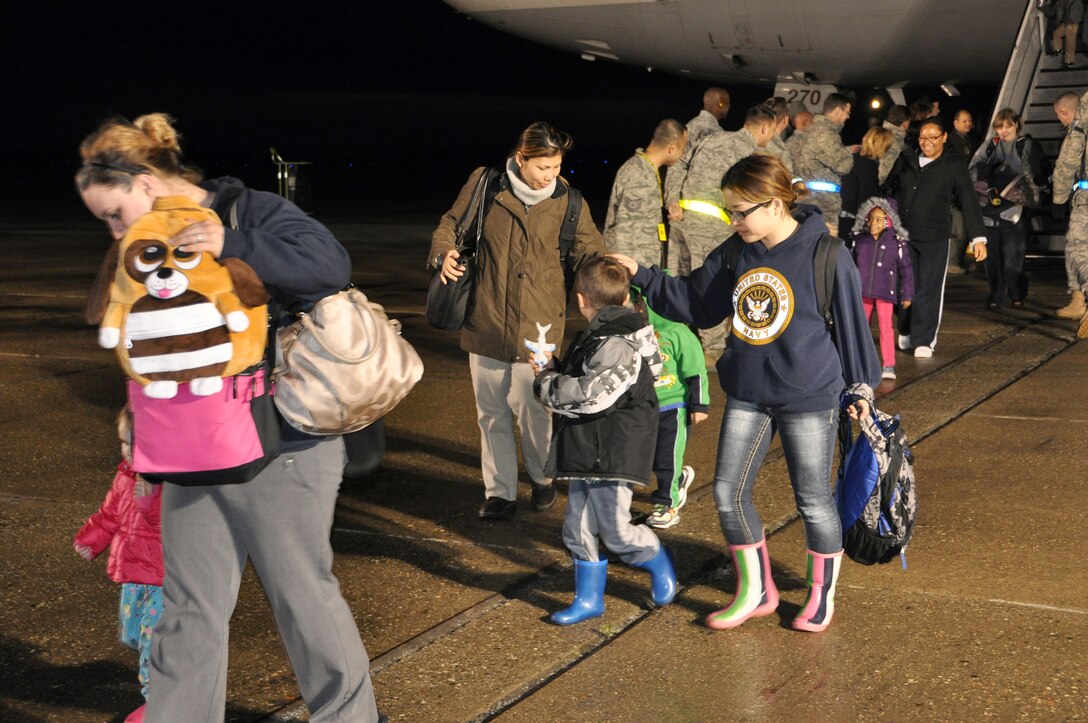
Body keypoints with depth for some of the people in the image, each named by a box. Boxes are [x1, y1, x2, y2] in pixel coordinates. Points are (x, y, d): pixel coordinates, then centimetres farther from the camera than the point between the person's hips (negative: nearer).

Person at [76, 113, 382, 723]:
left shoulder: (254, 213, -10)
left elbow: (331, 265, -25)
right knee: (190, 607, 8)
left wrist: (233, 246, -33)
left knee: (303, 594, 7)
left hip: (282, 449, -6)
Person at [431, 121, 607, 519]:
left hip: (538, 325, -2)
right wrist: (443, 252, -11)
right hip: (487, 319, 2)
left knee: (531, 406, -4)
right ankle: (499, 492, 26)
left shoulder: (567, 200, -4)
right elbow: (451, 222, 9)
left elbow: (591, 252, 1)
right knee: (491, 411, 11)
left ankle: (543, 478, 25)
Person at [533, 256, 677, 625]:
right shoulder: (597, 337, 14)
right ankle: (588, 598, 22)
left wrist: (548, 384, -14)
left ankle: (659, 562, 24)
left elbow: (592, 394, -28)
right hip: (586, 452, 10)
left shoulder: (617, 345, -19)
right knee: (578, 527, 11)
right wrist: (552, 372, 10)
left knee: (615, 529, -3)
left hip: (611, 453, -10)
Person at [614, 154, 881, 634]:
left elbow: (850, 322, -6)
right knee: (728, 492, 5)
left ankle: (822, 594, 30)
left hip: (809, 399, -5)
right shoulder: (734, 255, 0)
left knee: (813, 501, 7)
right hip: (747, 396, 5)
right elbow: (694, 302, 11)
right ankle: (756, 591, 25)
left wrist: (860, 385, 0)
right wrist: (641, 276, 2)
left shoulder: (826, 255, -14)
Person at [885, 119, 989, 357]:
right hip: (902, 234, 3)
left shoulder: (954, 168, -1)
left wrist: (978, 238, -11)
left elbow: (970, 204, -4)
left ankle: (923, 340, 3)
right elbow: (888, 190, 20)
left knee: (928, 289, -5)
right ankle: (906, 332, 26)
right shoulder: (905, 160, 8)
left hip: (934, 239, -3)